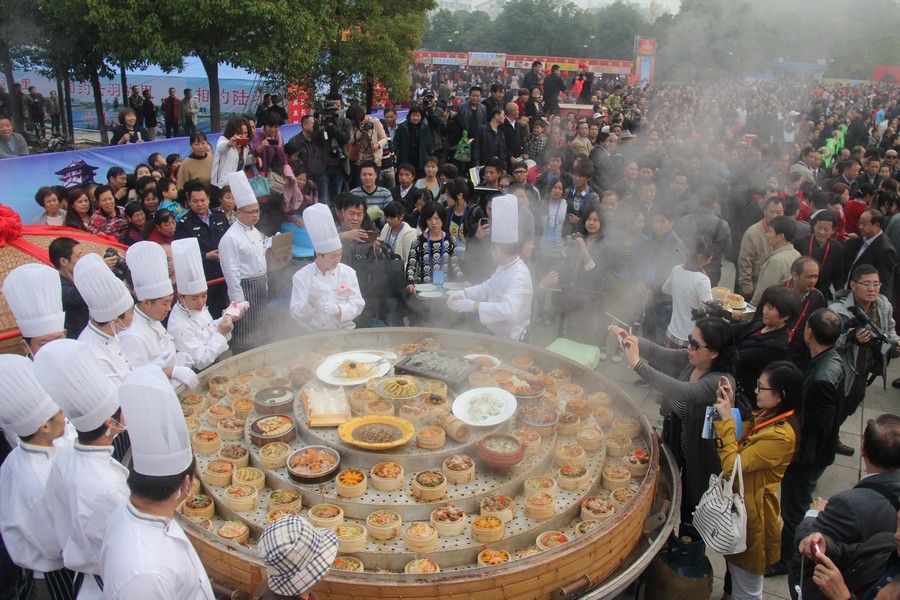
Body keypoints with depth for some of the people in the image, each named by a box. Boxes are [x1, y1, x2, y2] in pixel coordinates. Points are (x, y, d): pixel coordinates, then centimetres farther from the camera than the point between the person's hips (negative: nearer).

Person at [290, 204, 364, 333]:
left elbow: (357, 305, -1)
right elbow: (296, 313, -5)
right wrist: (312, 300, -22)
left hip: (345, 333, 1)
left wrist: (338, 310, -18)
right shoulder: (301, 276, -4)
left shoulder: (348, 272, 2)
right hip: (315, 336, -1)